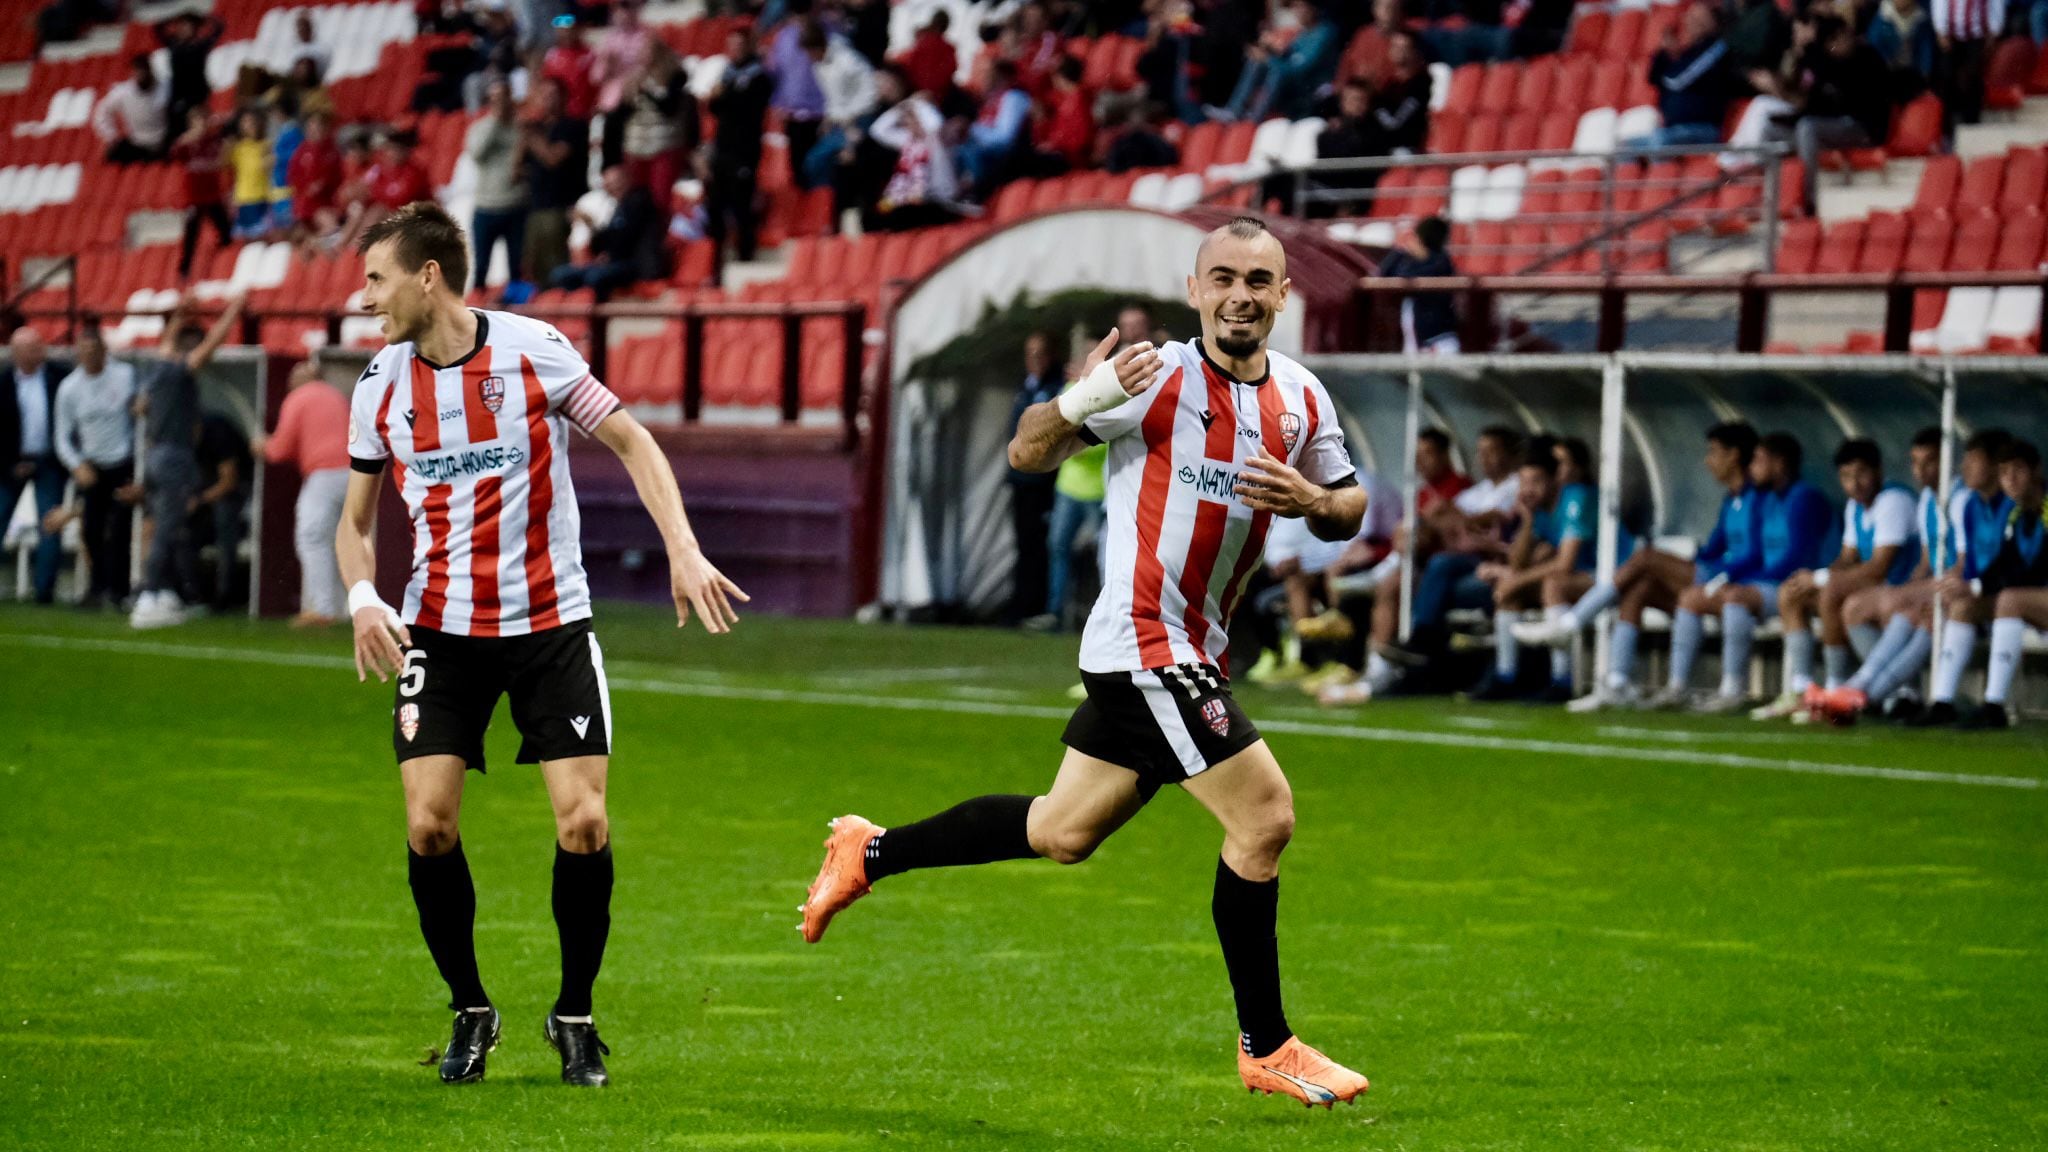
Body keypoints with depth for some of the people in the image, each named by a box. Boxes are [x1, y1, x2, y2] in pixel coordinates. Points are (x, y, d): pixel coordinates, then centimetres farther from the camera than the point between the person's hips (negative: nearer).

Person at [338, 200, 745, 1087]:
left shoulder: (534, 350, -10)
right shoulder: (379, 388, 0)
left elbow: (631, 441, -1)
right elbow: (355, 519, 11)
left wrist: (683, 550, -12)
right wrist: (362, 597, -9)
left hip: (550, 621, -2)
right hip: (440, 629, 2)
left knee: (583, 825, -10)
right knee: (429, 824, -10)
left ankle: (574, 1015, 10)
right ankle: (469, 1012, 11)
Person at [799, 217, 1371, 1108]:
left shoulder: (1303, 400, 7)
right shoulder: (1157, 379, -11)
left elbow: (1347, 510, 17)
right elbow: (1028, 453, -8)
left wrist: (1313, 498, -7)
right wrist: (1079, 403, -30)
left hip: (1192, 650, 8)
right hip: (1144, 641, -8)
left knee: (1063, 833, 16)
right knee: (1263, 813, -12)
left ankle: (871, 854, 35)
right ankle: (1265, 1048, -1)